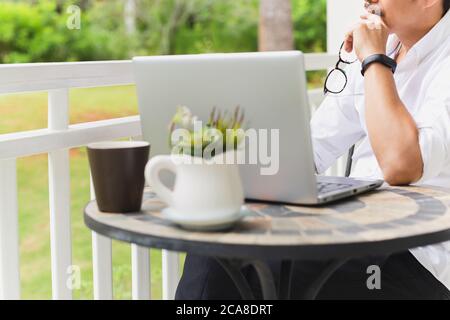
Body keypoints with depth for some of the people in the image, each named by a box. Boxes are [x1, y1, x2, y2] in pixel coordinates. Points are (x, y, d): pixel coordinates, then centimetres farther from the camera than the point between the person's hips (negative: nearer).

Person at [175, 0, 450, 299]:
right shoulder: (383, 46, 12)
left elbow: (401, 166, -29)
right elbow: (310, 150, 13)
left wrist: (374, 58, -18)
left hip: (415, 255, -7)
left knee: (259, 280, -23)